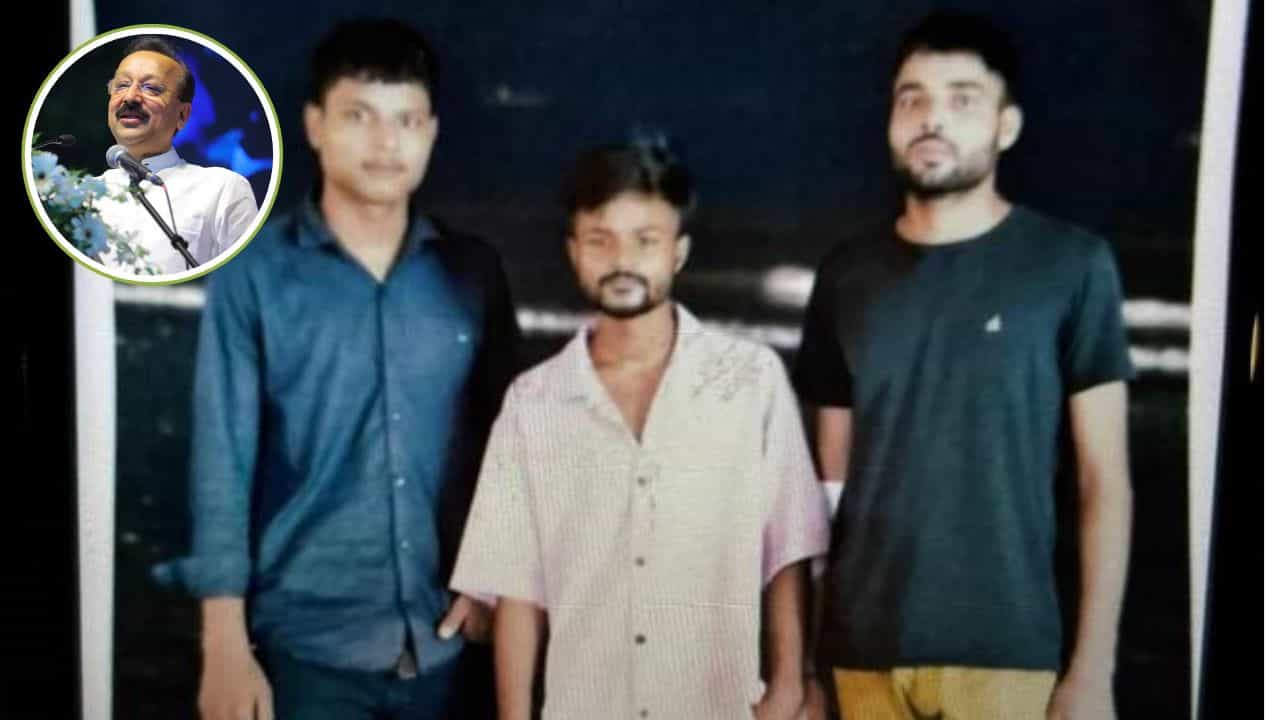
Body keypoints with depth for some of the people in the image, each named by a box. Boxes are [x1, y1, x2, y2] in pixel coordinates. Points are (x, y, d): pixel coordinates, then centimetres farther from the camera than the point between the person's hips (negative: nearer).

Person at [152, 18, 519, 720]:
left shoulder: (474, 273, 3)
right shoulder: (254, 273, -5)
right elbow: (222, 462, -6)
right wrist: (225, 648, -9)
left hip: (449, 641, 3)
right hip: (307, 646, -2)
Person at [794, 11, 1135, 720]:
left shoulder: (1070, 263, -4)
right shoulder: (846, 276, 4)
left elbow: (1104, 478, -3)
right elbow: (829, 481, 8)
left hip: (1004, 650, -3)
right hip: (863, 649, 3)